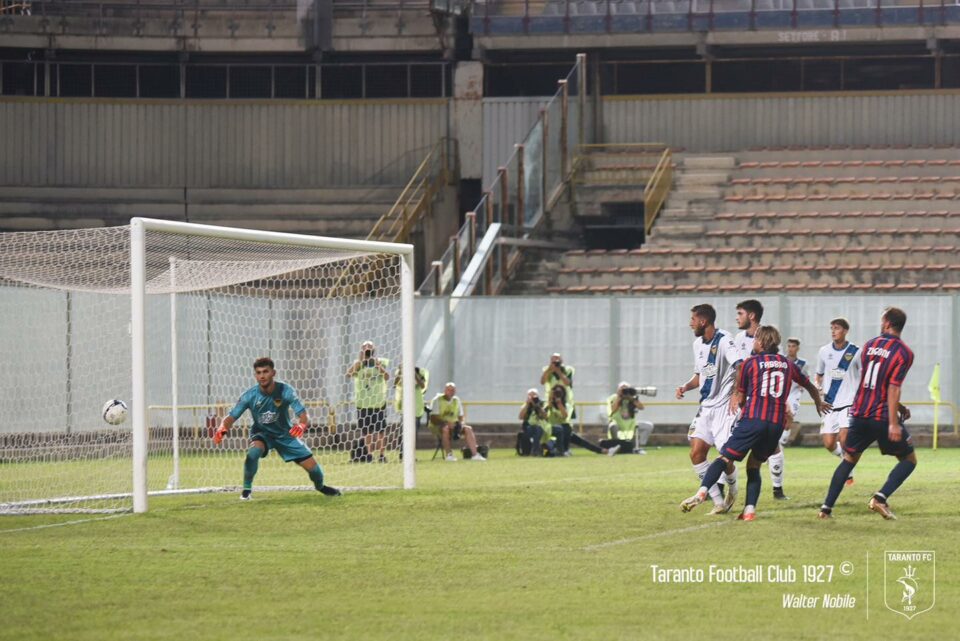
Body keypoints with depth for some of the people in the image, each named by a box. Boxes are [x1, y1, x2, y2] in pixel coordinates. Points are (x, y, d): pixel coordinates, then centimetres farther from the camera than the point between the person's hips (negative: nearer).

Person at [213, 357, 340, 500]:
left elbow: (303, 415, -29)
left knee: (312, 466, -2)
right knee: (253, 451, -36)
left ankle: (320, 487, 34)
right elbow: (231, 417, -21)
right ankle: (246, 489, -16)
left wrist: (302, 425, -54)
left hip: (285, 434, 1)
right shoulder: (250, 396, -23)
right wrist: (222, 429, -45)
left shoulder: (286, 390, -24)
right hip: (261, 434, -1)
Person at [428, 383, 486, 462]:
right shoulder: (437, 400, -6)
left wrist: (460, 423, -11)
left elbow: (460, 417, 14)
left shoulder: (456, 400, 11)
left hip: (453, 425, 5)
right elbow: (433, 419, -15)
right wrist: (446, 423, -29)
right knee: (445, 428, -39)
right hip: (437, 426, -5)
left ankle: (474, 454, -27)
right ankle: (449, 454, -37)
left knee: (468, 429, -18)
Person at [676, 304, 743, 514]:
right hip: (706, 407, 8)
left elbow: (740, 367, -26)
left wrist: (736, 395, -37)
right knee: (696, 453, -6)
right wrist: (686, 387, 6)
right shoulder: (698, 344, 12)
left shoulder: (724, 341, -14)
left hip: (724, 407, -8)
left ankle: (732, 490, 23)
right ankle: (719, 502, 0)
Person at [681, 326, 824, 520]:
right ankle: (750, 509, 2)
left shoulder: (751, 363, 7)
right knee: (754, 465, 17)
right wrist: (819, 404, 54)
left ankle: (702, 491, -25)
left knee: (725, 458, -4)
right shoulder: (787, 364, 18)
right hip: (777, 423, 4)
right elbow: (810, 386, 34)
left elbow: (740, 398, 13)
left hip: (752, 419, -4)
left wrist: (735, 399, 37)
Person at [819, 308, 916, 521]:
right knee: (909, 459, 10)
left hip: (859, 414, 5)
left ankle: (827, 507, 12)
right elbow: (893, 388, -18)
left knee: (849, 458, 19)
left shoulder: (869, 345, 9)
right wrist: (893, 423, -20)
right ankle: (881, 497, -9)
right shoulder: (904, 353, -10)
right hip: (883, 417, -5)